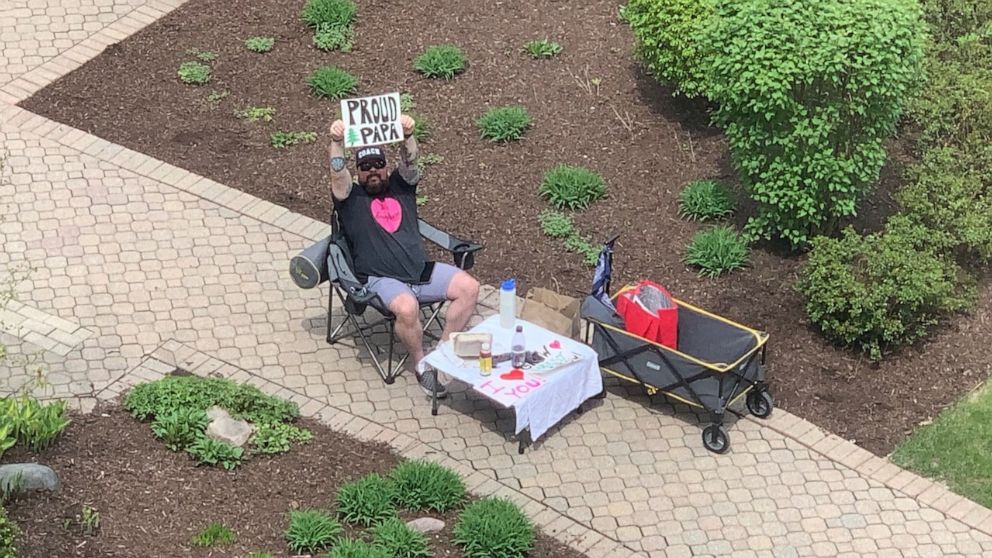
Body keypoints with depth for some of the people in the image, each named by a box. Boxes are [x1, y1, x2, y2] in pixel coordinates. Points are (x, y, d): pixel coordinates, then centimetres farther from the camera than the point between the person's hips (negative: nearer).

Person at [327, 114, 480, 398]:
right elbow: (338, 174, -12)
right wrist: (336, 142, -31)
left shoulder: (400, 186, 16)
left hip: (421, 271, 5)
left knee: (469, 287, -13)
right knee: (407, 308, -35)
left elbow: (409, 161, -3)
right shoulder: (350, 197, 8)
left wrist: (407, 134, -25)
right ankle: (420, 362, -8)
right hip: (382, 280, -5)